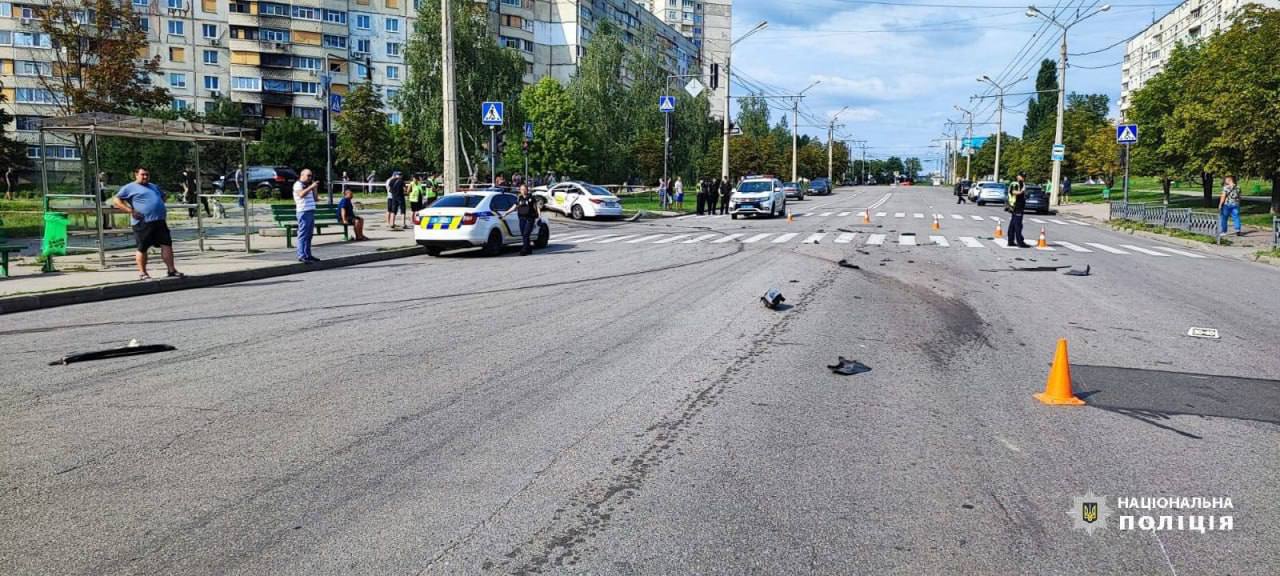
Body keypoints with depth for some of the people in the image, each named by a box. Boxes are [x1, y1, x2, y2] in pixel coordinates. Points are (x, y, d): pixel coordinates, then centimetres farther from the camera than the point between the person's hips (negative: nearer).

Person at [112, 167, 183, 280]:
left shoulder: (154, 186, 23)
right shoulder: (129, 187, 3)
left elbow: (162, 197, 40)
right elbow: (116, 200, -3)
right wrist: (130, 210, -13)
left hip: (160, 221, 6)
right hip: (142, 222, -6)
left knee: (167, 245, 1)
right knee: (143, 248, 1)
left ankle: (172, 270, 5)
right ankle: (142, 273, 11)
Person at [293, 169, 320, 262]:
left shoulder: (307, 186, 23)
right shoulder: (298, 184, -4)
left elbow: (314, 198, 24)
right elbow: (301, 194, -23)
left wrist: (314, 188, 13)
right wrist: (311, 187, -23)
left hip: (311, 212, 9)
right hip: (303, 212, -9)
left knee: (309, 235, 11)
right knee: (303, 234, -10)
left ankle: (308, 255, 16)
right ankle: (301, 256, -12)